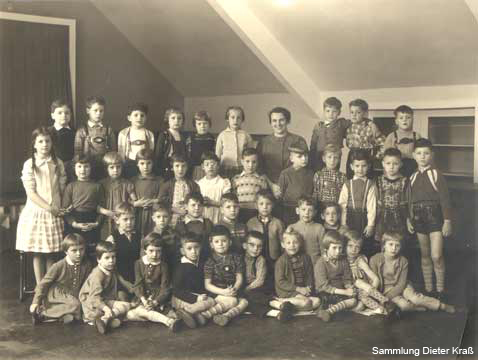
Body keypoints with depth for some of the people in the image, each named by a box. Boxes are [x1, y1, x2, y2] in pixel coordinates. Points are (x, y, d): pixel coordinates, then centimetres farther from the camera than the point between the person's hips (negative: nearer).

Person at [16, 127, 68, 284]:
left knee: (51, 253, 7)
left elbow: (62, 188, 8)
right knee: (38, 253, 3)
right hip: (36, 212, -2)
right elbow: (31, 193, -9)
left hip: (55, 214, 2)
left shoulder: (58, 163, 5)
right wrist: (49, 208, -15)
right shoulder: (29, 164, -4)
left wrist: (58, 209, -3)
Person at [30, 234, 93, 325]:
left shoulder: (87, 265, -3)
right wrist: (36, 302, -10)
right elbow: (44, 283, -7)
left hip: (73, 296, 5)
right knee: (75, 305, -31)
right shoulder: (58, 266, -11)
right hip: (56, 295, -5)